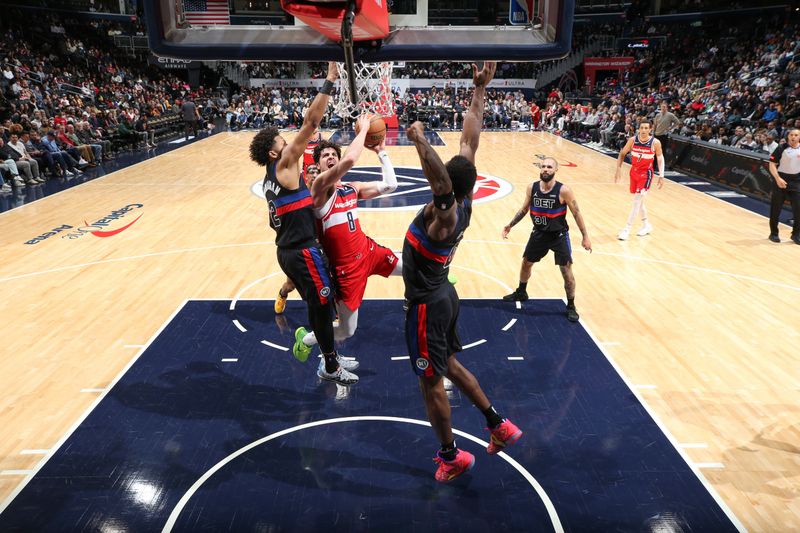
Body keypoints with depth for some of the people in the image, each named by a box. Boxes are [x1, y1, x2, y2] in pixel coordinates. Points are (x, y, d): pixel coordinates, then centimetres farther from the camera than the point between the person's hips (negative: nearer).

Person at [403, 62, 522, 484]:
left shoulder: (445, 214, -26)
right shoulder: (463, 201, -5)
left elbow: (442, 183, -51)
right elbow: (470, 142, -1)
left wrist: (421, 142, -63)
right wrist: (480, 90, 3)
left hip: (426, 305, -9)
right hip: (443, 295, 9)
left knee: (431, 382, 8)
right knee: (449, 366, 25)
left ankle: (451, 456, 26)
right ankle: (498, 425, 34)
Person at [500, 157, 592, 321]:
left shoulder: (563, 191, -20)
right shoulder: (532, 188, -8)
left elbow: (576, 213, -12)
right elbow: (524, 209, 7)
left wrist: (585, 236, -12)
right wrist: (510, 225, 0)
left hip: (559, 235, -4)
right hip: (539, 233, 4)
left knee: (567, 272, -3)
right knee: (526, 263, 17)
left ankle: (571, 307, 15)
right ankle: (521, 293, 42)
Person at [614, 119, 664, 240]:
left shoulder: (655, 142, -15)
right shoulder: (633, 140, -9)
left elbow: (660, 158, -1)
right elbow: (622, 154, 5)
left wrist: (661, 176, -3)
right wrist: (618, 170, -1)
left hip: (646, 173, -4)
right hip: (634, 171, 4)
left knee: (637, 201, -11)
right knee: (639, 200, 15)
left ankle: (627, 230, -8)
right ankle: (647, 225, 33)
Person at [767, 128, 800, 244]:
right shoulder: (781, 148, -6)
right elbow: (772, 165, -7)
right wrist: (778, 178, -19)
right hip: (782, 180, -3)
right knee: (776, 209, 3)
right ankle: (774, 233, 16)